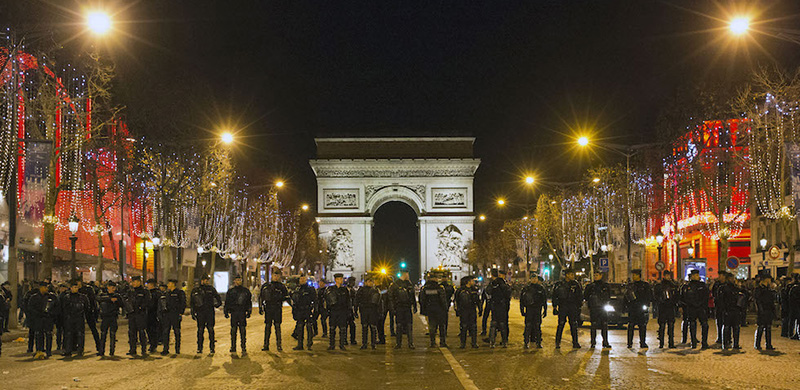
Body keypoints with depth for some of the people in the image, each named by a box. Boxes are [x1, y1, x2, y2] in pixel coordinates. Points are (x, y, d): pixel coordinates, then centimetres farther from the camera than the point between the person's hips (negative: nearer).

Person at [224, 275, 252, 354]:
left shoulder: (246, 291, 11)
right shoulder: (230, 291, 10)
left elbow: (249, 302, 14)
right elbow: (227, 302, 12)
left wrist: (249, 311, 7)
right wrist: (226, 312, 5)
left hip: (242, 313, 0)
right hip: (233, 313, 0)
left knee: (243, 331, -4)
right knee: (233, 330, 2)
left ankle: (244, 348, -2)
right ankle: (233, 348, 10)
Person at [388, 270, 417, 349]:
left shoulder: (409, 284, 11)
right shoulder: (395, 284, -2)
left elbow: (413, 296, 18)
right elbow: (391, 297, -2)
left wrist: (415, 306, 13)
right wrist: (393, 308, -7)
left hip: (408, 308, 3)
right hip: (399, 308, -3)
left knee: (409, 325, -1)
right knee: (399, 325, 2)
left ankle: (411, 343, 4)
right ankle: (399, 343, 10)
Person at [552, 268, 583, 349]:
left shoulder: (576, 284, 7)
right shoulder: (560, 285, 1)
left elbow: (580, 296, 14)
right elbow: (554, 296, 5)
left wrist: (579, 306, 8)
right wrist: (554, 307, 1)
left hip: (573, 307, 2)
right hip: (562, 307, -2)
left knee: (574, 325, 2)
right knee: (561, 324, -5)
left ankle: (575, 343, 8)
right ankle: (557, 343, 1)